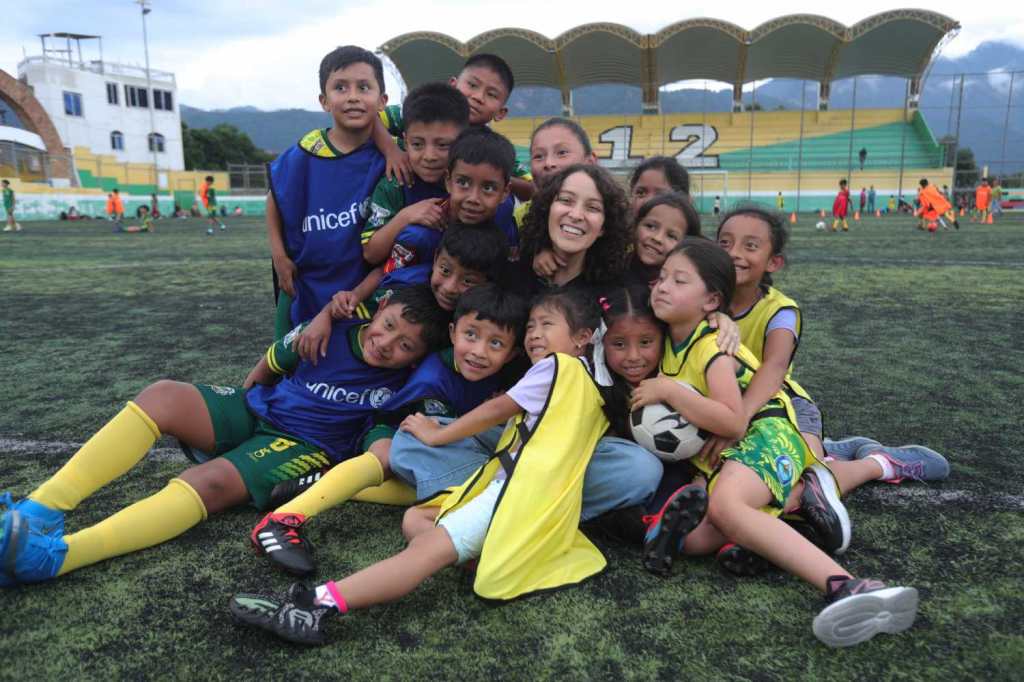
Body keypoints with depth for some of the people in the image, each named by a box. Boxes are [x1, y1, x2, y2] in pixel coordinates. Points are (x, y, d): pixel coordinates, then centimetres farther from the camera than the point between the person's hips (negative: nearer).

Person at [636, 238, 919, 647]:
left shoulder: (712, 347, -14)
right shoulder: (669, 341, 11)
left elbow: (734, 423, -28)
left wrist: (667, 390, -25)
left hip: (765, 433, -8)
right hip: (715, 456, 8)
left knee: (726, 505, -42)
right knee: (693, 540, -19)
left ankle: (845, 586, -50)